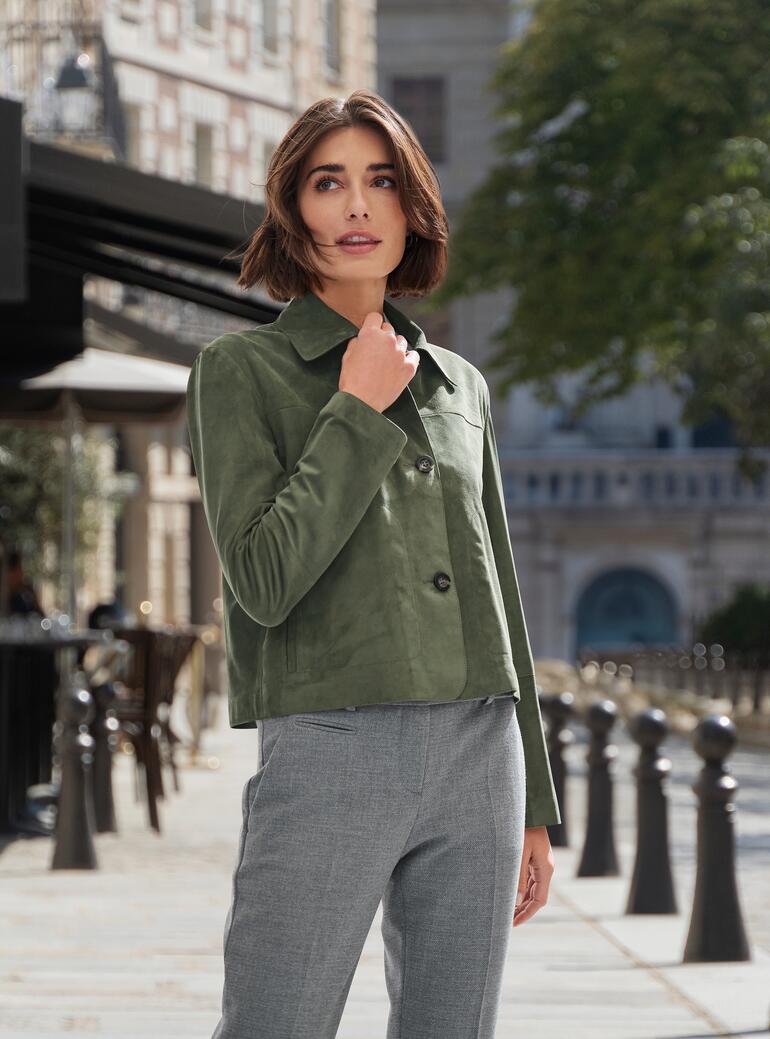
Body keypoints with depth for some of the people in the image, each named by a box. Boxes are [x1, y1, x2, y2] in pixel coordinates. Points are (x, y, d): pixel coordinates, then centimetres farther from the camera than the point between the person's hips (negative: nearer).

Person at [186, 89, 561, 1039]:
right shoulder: (241, 369, 1)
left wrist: (531, 809, 16)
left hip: (477, 754, 5)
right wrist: (358, 413, -7)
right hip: (331, 753, -5)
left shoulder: (459, 384, 16)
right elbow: (263, 582, -11)